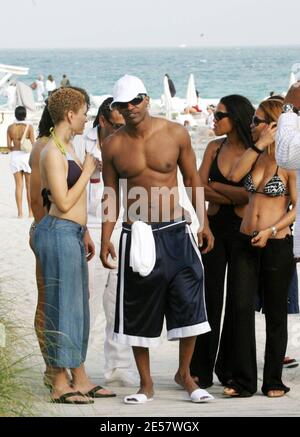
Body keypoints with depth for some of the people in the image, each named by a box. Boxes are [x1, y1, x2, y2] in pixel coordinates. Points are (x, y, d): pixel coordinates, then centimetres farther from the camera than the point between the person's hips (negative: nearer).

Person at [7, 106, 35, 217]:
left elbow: (9, 145, 0)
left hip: (15, 155, 2)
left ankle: (20, 212, 1)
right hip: (27, 155, -2)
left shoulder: (11, 128, 0)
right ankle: (31, 211, 7)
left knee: (19, 185, 5)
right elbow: (33, 144, -9)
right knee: (29, 186, 6)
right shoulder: (29, 127, -8)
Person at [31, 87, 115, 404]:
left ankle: (80, 380, 19)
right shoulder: (52, 152, -14)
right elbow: (64, 202, -19)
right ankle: (60, 385, 0)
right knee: (61, 307, -5)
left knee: (79, 306, 12)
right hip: (58, 233, -10)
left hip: (72, 234, 10)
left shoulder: (67, 148, 16)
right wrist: (87, 171, -11)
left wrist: (84, 234, 25)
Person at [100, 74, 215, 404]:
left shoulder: (175, 133, -1)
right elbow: (110, 196, 6)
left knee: (189, 302, -3)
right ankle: (146, 383, 16)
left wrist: (204, 224, 5)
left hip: (175, 231, 0)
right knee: (139, 310, 4)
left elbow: (192, 180, 7)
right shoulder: (113, 145, 0)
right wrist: (105, 240, 0)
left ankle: (184, 374, 15)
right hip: (137, 236, 0)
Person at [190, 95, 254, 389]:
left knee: (238, 302, 4)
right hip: (215, 229, 3)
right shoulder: (215, 148, 7)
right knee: (209, 299, 0)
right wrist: (235, 196, -11)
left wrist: (216, 186, -8)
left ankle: (229, 369, 15)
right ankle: (201, 371, 4)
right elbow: (199, 188, 0)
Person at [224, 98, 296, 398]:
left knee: (275, 314, 6)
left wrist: (271, 230, -17)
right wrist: (260, 146, -9)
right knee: (242, 309, -2)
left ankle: (273, 381, 15)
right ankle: (243, 381, 2)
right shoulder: (256, 155, 10)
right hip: (246, 243, 5)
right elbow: (235, 175, -6)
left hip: (277, 245, -5)